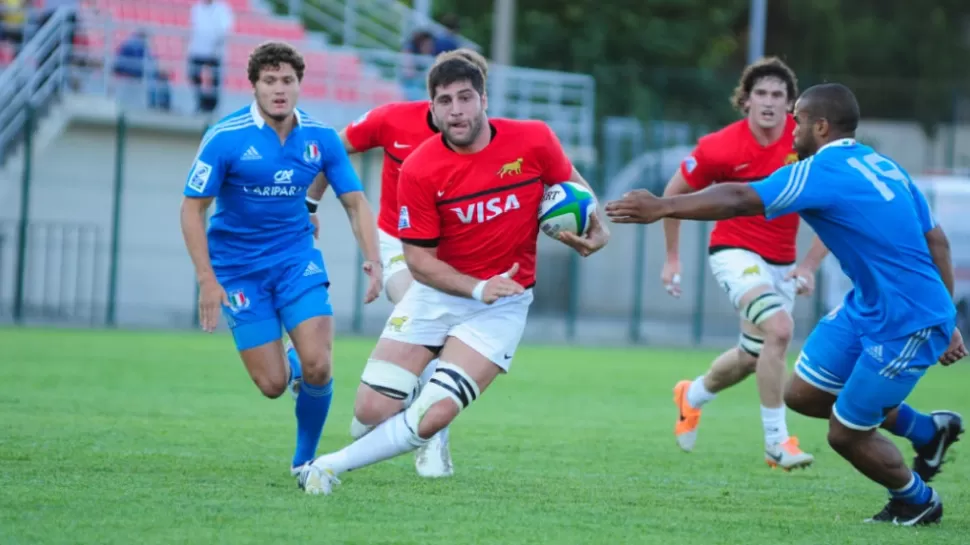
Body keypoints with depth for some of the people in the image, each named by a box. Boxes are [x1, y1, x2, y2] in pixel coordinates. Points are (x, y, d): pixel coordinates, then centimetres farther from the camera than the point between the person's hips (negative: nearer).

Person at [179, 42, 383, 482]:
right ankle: (286, 358, 32)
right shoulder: (225, 139, -15)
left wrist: (372, 260, -14)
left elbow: (355, 202, 2)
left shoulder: (321, 138, -5)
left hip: (297, 258, 2)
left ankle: (305, 458, 9)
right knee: (272, 385, -6)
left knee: (317, 367, -15)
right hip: (238, 268, -2)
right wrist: (207, 280, -18)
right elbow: (192, 209, -11)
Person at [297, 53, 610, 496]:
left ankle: (331, 466, 1)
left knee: (434, 417, -18)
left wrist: (596, 230, -7)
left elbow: (571, 186, 11)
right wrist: (477, 288, -24)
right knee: (372, 411, -5)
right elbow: (418, 258, -10)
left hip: (502, 303, -1)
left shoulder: (534, 140, -10)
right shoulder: (419, 170, -14)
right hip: (437, 294, 1)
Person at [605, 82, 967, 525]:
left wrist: (662, 207, -19)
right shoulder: (883, 167, 9)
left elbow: (739, 200, -23)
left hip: (906, 326, -9)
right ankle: (928, 431, 28)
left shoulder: (824, 172, -17)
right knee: (803, 393, 14)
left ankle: (918, 502, 29)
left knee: (846, 434, 5)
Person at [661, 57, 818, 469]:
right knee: (779, 328, -28)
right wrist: (672, 259, 4)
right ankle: (777, 442, -21)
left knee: (753, 356, 18)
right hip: (734, 251, -5)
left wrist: (809, 266, -10)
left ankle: (691, 396, 50)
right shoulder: (719, 148, -17)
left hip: (781, 262, 5)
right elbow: (674, 194, -1)